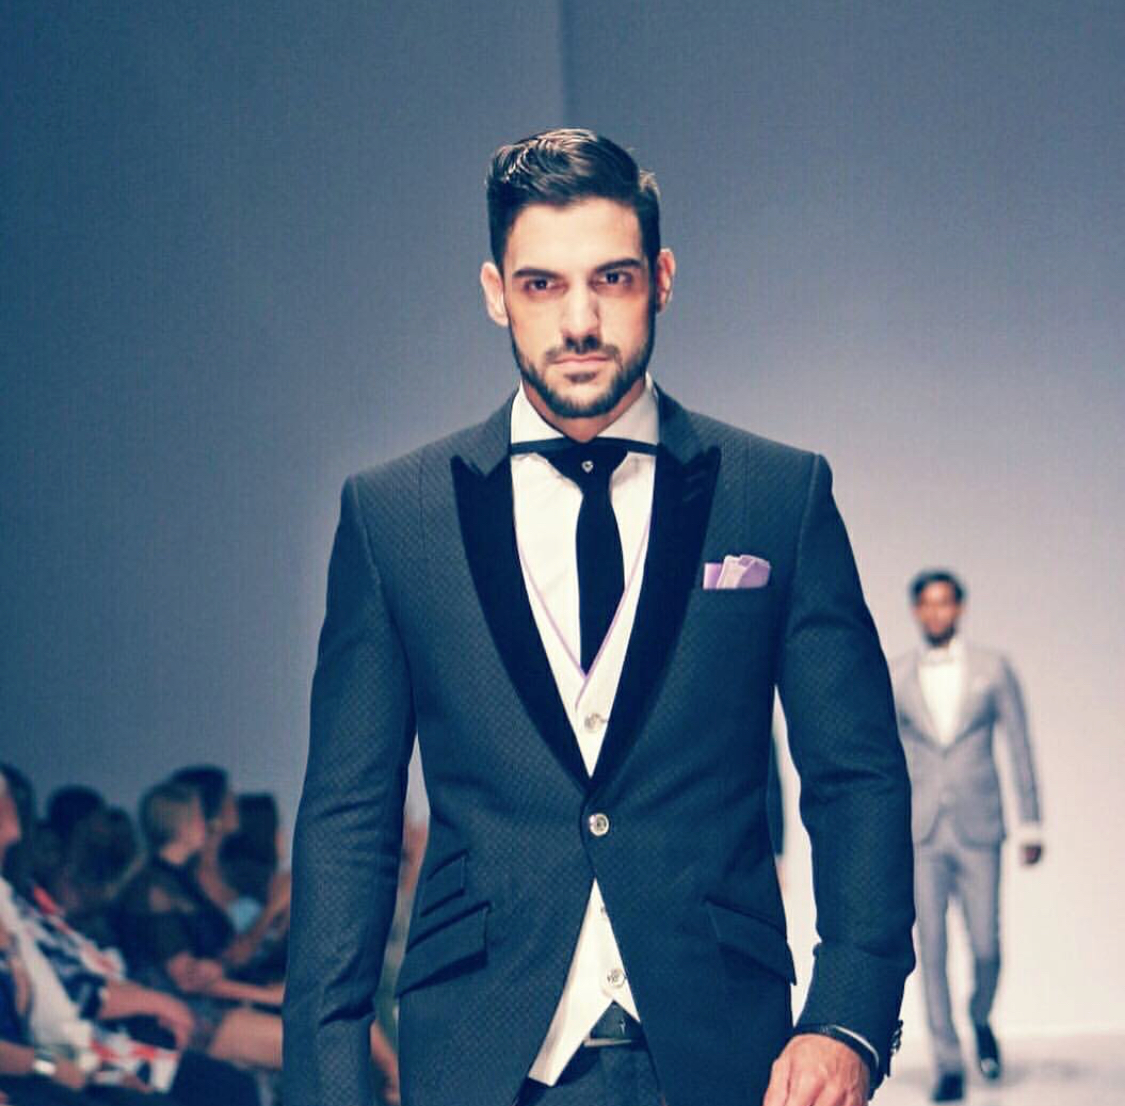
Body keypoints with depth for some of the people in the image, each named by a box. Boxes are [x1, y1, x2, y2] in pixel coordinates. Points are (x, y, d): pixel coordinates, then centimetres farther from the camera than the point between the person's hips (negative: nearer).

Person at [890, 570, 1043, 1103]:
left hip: (978, 831, 0)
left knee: (986, 948, -3)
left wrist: (1030, 825, 4)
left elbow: (1020, 746, 7)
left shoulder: (993, 669, 5)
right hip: (919, 834, 0)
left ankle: (981, 1019, 28)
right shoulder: (894, 678, 5)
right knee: (931, 951, -6)